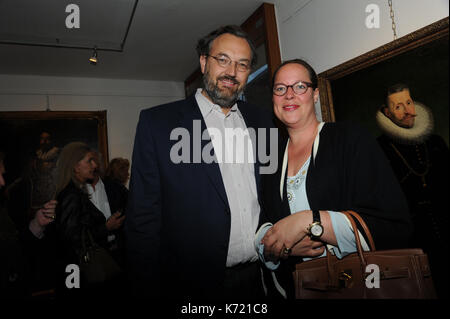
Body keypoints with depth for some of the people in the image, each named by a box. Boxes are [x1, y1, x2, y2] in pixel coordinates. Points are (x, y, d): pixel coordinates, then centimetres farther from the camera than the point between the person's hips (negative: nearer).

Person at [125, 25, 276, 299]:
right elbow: (143, 218, -8)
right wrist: (152, 290, -9)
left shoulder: (263, 121, 4)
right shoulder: (157, 122, -8)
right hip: (195, 286, -3)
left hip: (259, 279, 4)